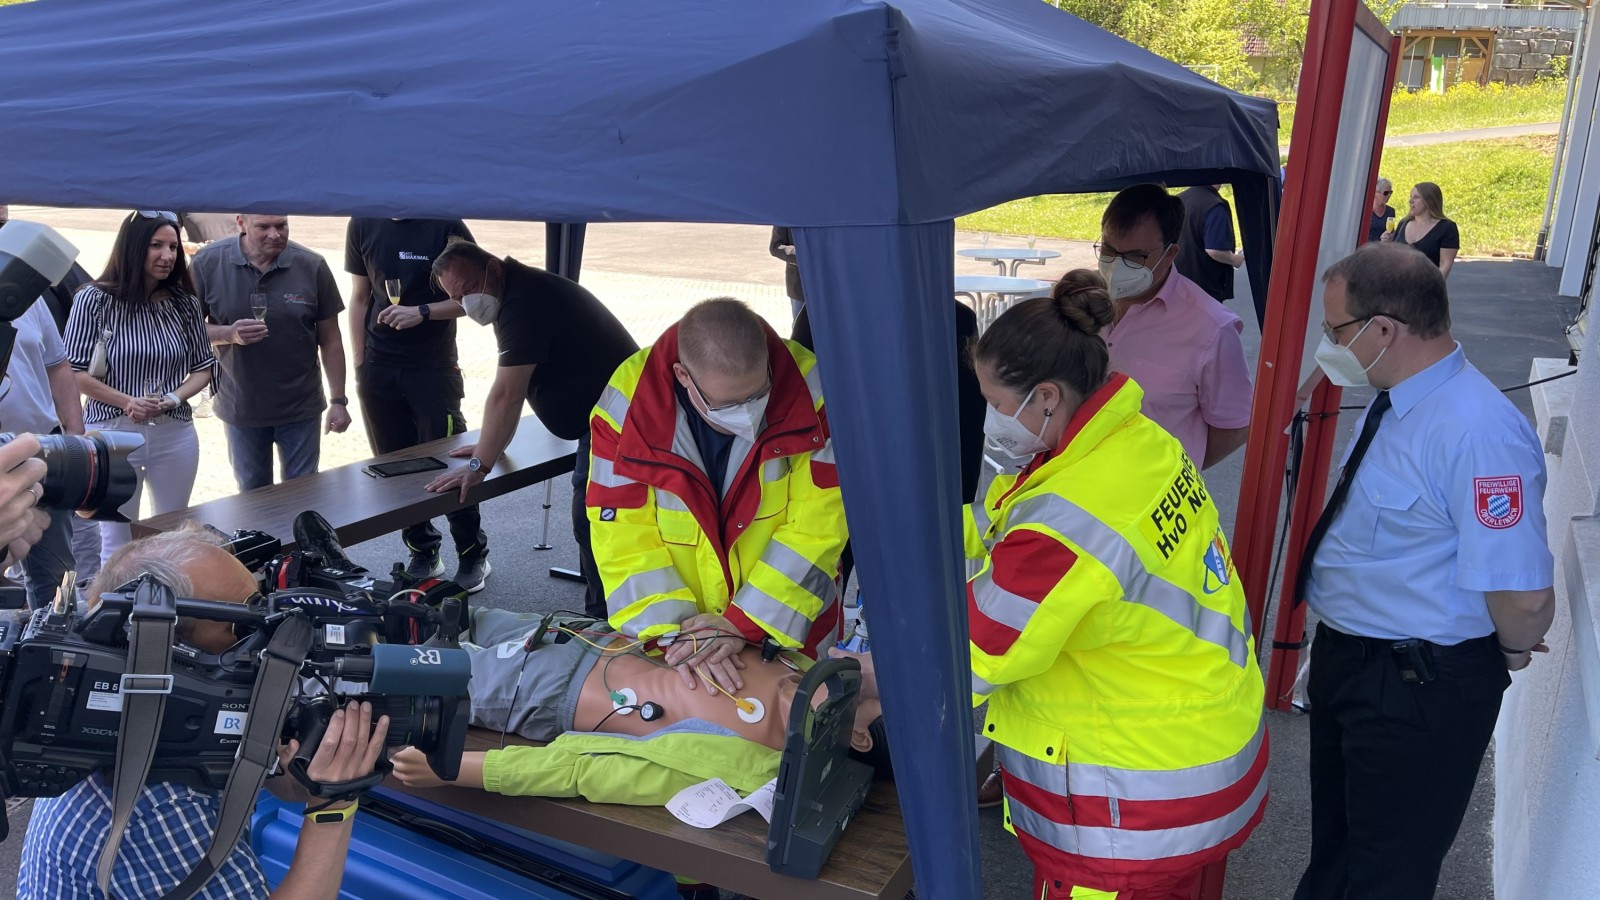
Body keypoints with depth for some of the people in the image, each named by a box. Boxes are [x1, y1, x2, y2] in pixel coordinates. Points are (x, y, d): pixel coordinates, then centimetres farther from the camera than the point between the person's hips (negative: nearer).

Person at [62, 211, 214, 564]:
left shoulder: (185, 303, 2)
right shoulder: (94, 299, -8)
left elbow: (203, 366, 8)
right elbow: (74, 371, -7)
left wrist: (173, 398, -10)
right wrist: (127, 402, -18)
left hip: (175, 434, 3)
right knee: (116, 541, 9)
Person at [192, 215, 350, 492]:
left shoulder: (312, 266, -10)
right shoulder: (208, 262, -9)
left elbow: (330, 339, -4)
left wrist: (338, 400, -4)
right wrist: (228, 334, -23)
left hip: (301, 408, -1)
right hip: (240, 407, 1)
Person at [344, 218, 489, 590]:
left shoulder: (446, 226, -6)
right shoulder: (363, 225, 6)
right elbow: (360, 297, 12)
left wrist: (423, 311, -20)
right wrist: (359, 365, 8)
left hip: (434, 367, -4)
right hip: (379, 368, 4)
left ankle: (473, 555, 12)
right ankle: (423, 552, 21)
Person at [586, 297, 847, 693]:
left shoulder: (809, 390, -23)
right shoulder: (628, 403, -20)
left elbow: (819, 523, -21)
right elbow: (623, 534, -18)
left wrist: (746, 622, -23)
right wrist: (673, 631, -27)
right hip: (678, 621, 0)